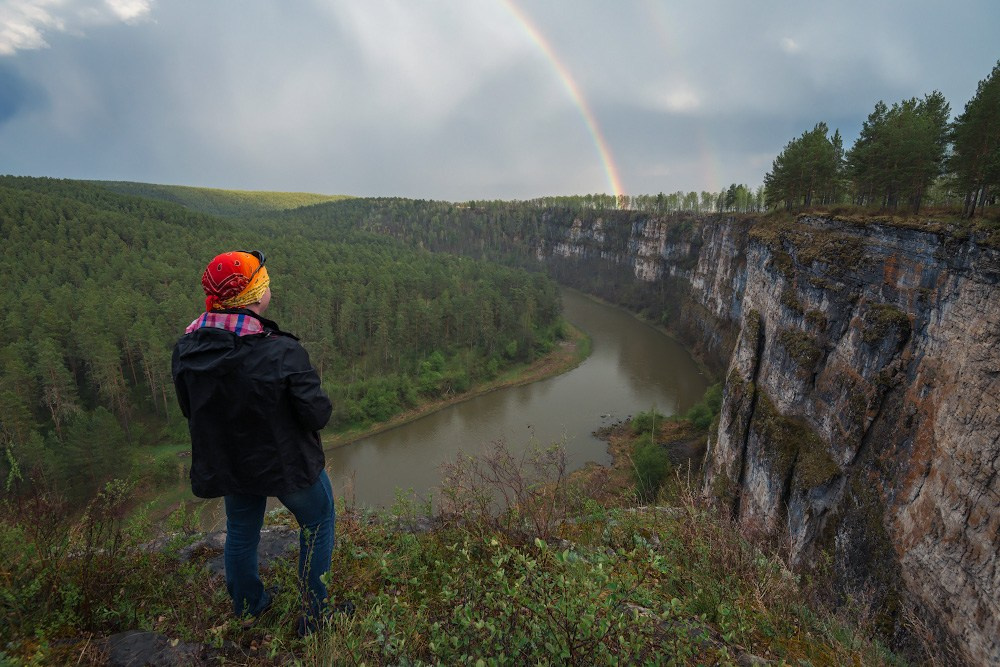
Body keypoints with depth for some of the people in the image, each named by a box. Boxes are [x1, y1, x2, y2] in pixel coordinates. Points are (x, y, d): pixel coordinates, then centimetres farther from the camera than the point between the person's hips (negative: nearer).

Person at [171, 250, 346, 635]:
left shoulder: (186, 349, -13)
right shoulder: (282, 352, -31)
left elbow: (189, 409, 2)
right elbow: (318, 415, -25)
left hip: (228, 464, 6)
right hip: (286, 462, -5)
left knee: (241, 531, 28)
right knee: (318, 523, 19)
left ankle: (247, 607, 51)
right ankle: (316, 614, 30)